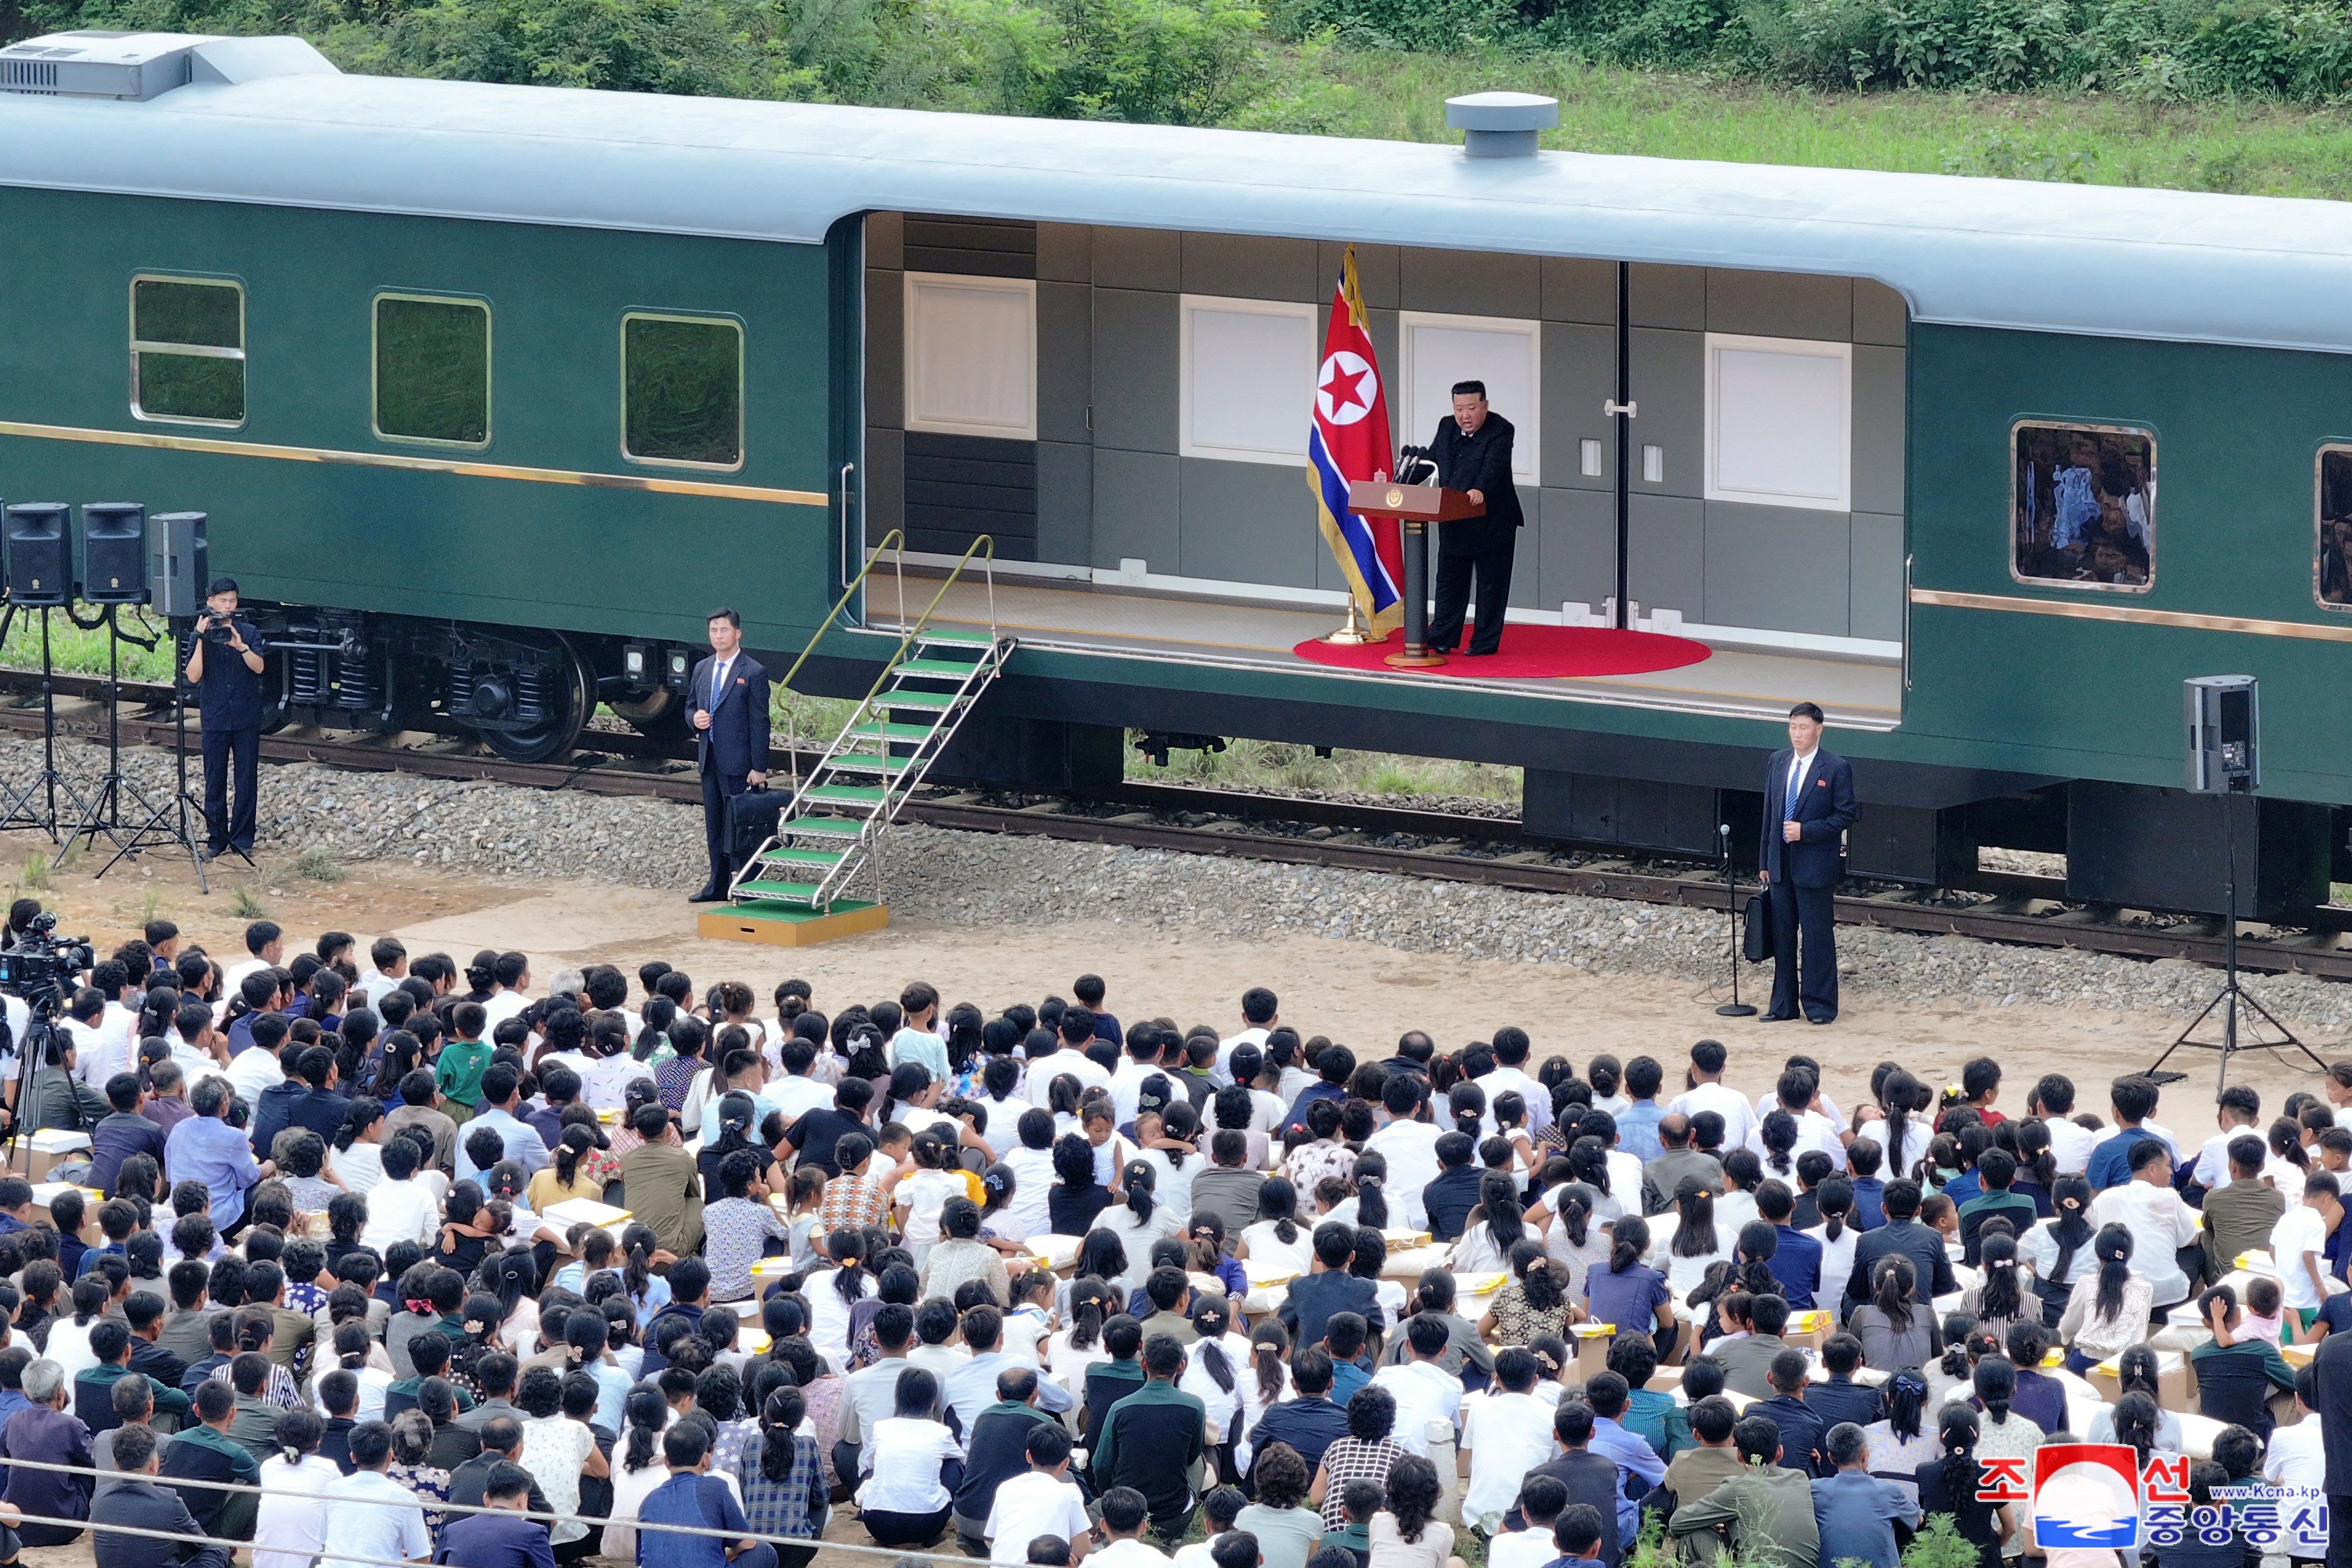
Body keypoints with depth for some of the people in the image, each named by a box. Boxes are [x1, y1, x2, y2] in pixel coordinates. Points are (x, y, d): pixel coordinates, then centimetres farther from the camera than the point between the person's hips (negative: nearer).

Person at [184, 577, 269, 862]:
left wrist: (240, 645, -25)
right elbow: (193, 676, -10)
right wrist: (201, 639, -16)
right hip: (215, 718, 0)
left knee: (246, 781, 1)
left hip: (247, 718, 0)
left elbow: (258, 666, -10)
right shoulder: (200, 637, 1)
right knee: (214, 782, 2)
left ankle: (242, 840, 7)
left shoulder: (248, 633, 3)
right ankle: (217, 839, 11)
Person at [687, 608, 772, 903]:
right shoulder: (702, 670, 13)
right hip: (709, 760, 7)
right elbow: (691, 708, 24)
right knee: (714, 826, 12)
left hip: (737, 763, -7)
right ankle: (718, 884, 19)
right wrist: (695, 719, -2)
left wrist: (759, 768, -13)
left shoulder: (753, 673, -8)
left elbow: (759, 723, -10)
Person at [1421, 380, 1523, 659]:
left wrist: (1480, 490, -48)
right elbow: (1429, 460, 15)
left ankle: (1485, 643, 10)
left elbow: (1494, 466, -30)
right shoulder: (1447, 428, 6)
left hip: (1492, 523, -6)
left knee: (1491, 584, 3)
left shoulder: (1501, 431, -15)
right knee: (1449, 581, 13)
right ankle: (1442, 639, 20)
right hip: (1453, 524, 6)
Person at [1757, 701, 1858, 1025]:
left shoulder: (1836, 768, -7)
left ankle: (1819, 1006, 6)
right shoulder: (1778, 762, 10)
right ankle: (1783, 1005, 17)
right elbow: (1769, 813, 14)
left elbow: (1845, 816, -7)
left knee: (1817, 936, -2)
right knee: (1782, 935, 10)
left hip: (1815, 865, -6)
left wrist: (1805, 830, -17)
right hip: (1781, 865, 6)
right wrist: (1765, 862, 12)